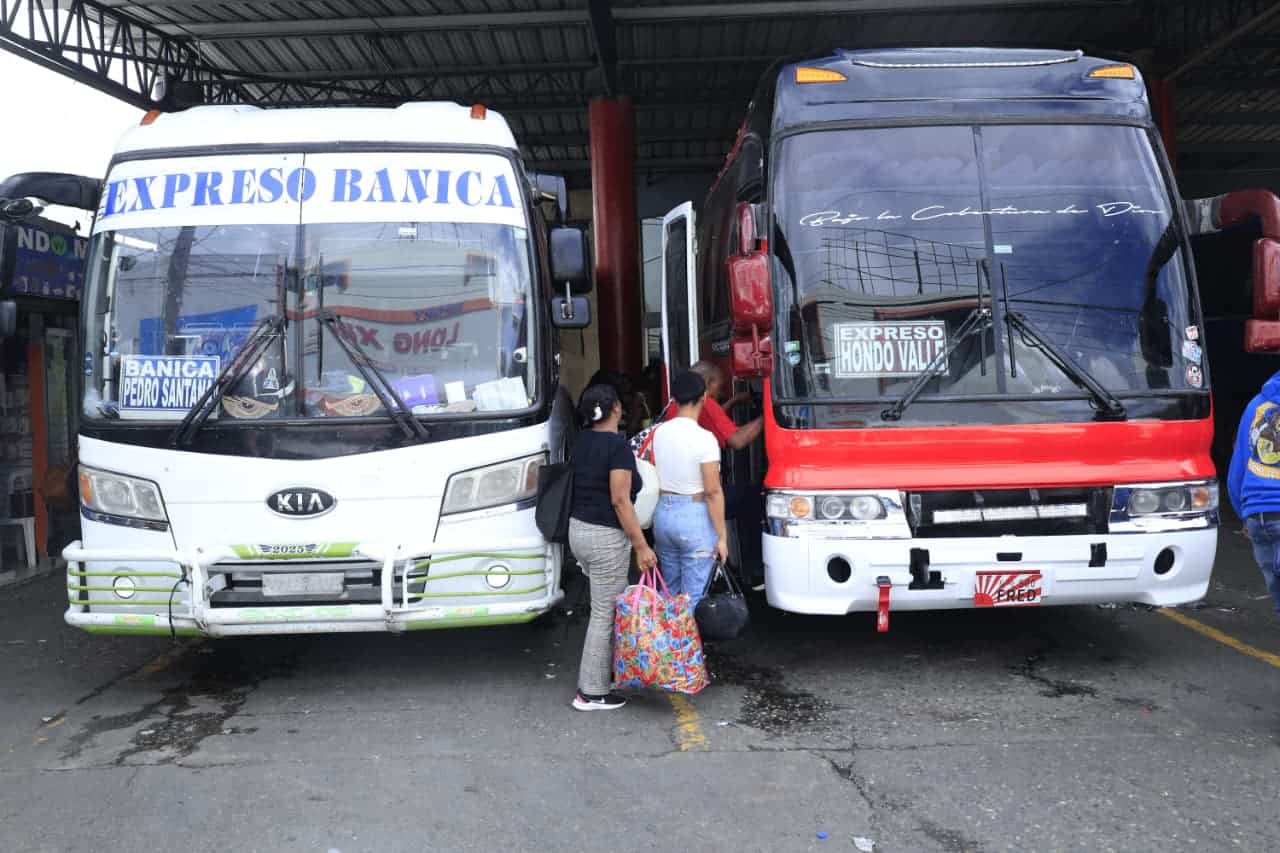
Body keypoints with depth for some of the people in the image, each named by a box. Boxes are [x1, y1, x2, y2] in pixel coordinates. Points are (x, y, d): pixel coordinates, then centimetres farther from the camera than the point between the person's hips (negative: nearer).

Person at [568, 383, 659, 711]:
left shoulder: (581, 441, 8)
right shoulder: (618, 445, -16)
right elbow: (620, 500, -19)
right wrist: (641, 545, -16)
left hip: (578, 529, 9)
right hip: (606, 537, -9)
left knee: (607, 606, 21)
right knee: (605, 614, 0)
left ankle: (608, 669, 29)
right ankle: (592, 693, 6)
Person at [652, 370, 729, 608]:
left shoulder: (659, 432, 2)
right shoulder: (705, 439, -15)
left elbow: (653, 480, 7)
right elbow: (713, 491, -15)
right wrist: (721, 536, -10)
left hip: (662, 513, 6)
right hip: (694, 518, -6)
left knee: (670, 591, 18)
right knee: (694, 597, 1)